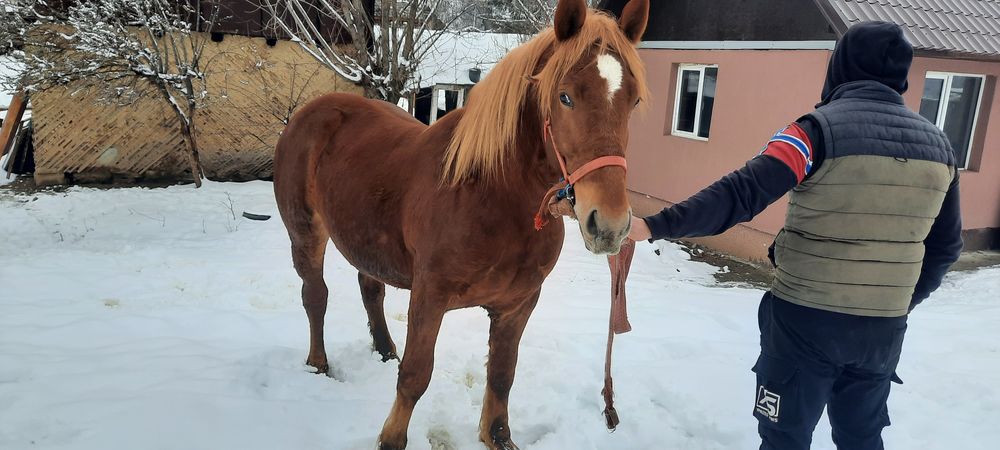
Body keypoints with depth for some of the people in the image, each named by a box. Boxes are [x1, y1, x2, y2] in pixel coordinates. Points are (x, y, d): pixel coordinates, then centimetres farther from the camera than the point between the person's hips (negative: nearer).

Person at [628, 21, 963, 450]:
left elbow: (740, 194, -25)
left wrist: (655, 226, -27)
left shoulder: (819, 129, -14)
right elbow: (945, 246, 11)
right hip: (884, 329, 6)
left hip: (806, 319, -5)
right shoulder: (937, 144, 5)